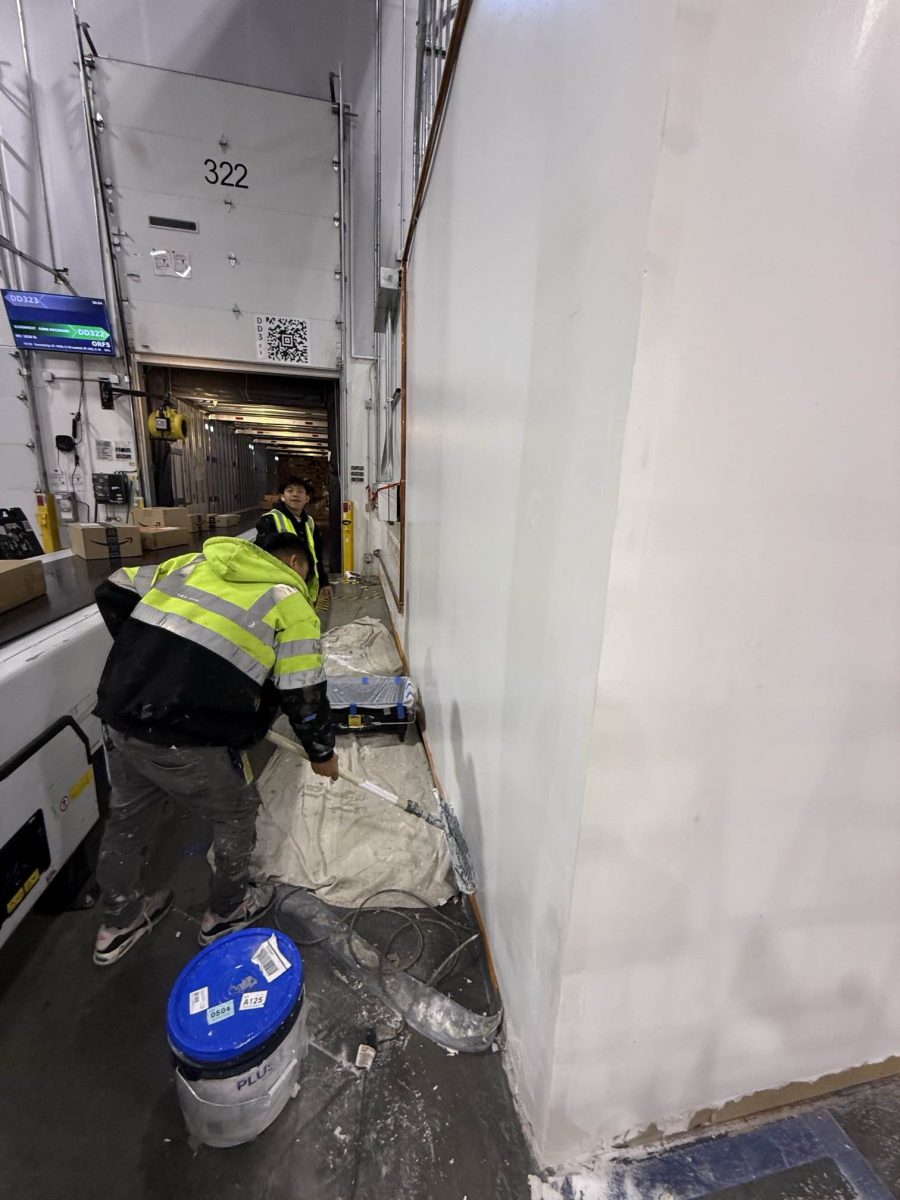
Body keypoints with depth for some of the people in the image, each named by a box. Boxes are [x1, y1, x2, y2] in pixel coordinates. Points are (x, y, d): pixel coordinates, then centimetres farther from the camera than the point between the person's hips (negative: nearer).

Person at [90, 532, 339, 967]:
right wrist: (322, 753, 12)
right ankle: (227, 911, 44)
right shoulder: (290, 601, -2)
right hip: (189, 740, -6)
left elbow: (113, 593, 16)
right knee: (236, 815, 22)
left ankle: (119, 922, 52)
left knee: (126, 819, 29)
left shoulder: (193, 562, 14)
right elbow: (304, 696, -4)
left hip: (119, 718, 7)